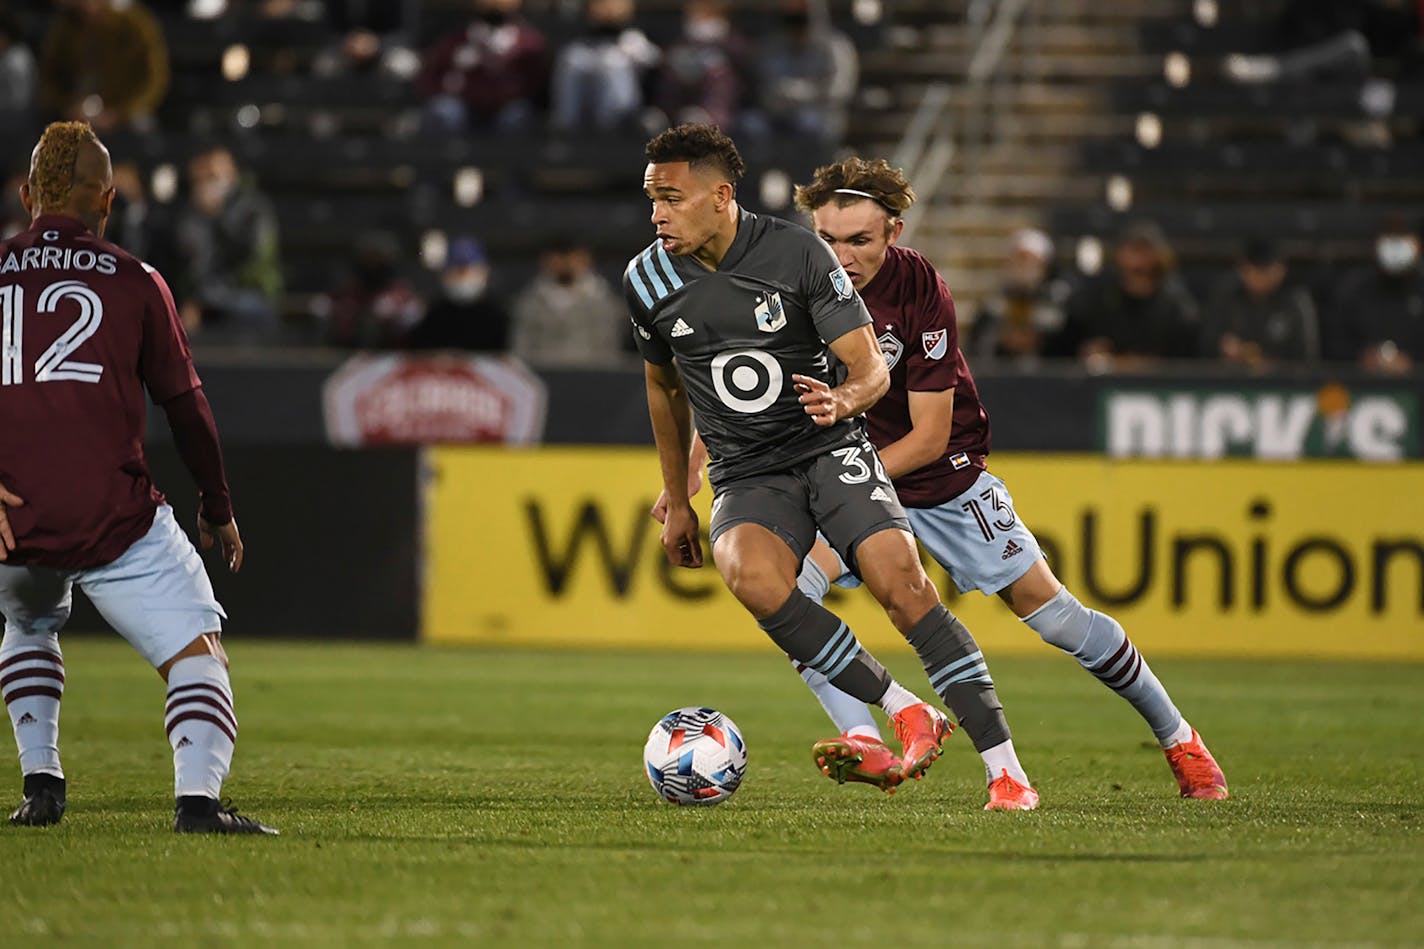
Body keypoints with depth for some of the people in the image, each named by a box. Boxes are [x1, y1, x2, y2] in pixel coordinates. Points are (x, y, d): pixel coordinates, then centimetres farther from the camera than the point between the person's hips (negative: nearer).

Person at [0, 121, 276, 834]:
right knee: (197, 655, -3)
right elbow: (186, 406, 11)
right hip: (114, 518, -3)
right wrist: (219, 508, 23)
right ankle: (197, 797, -28)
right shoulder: (135, 282, 7)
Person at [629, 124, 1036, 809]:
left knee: (902, 582, -23)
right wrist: (676, 499, 24)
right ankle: (907, 713, -21)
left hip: (830, 450, -2)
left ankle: (1008, 772, -19)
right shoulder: (648, 281, 1)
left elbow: (871, 368, -6)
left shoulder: (797, 253, -8)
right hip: (745, 479, 2)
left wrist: (843, 401, -30)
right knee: (752, 578, -32)